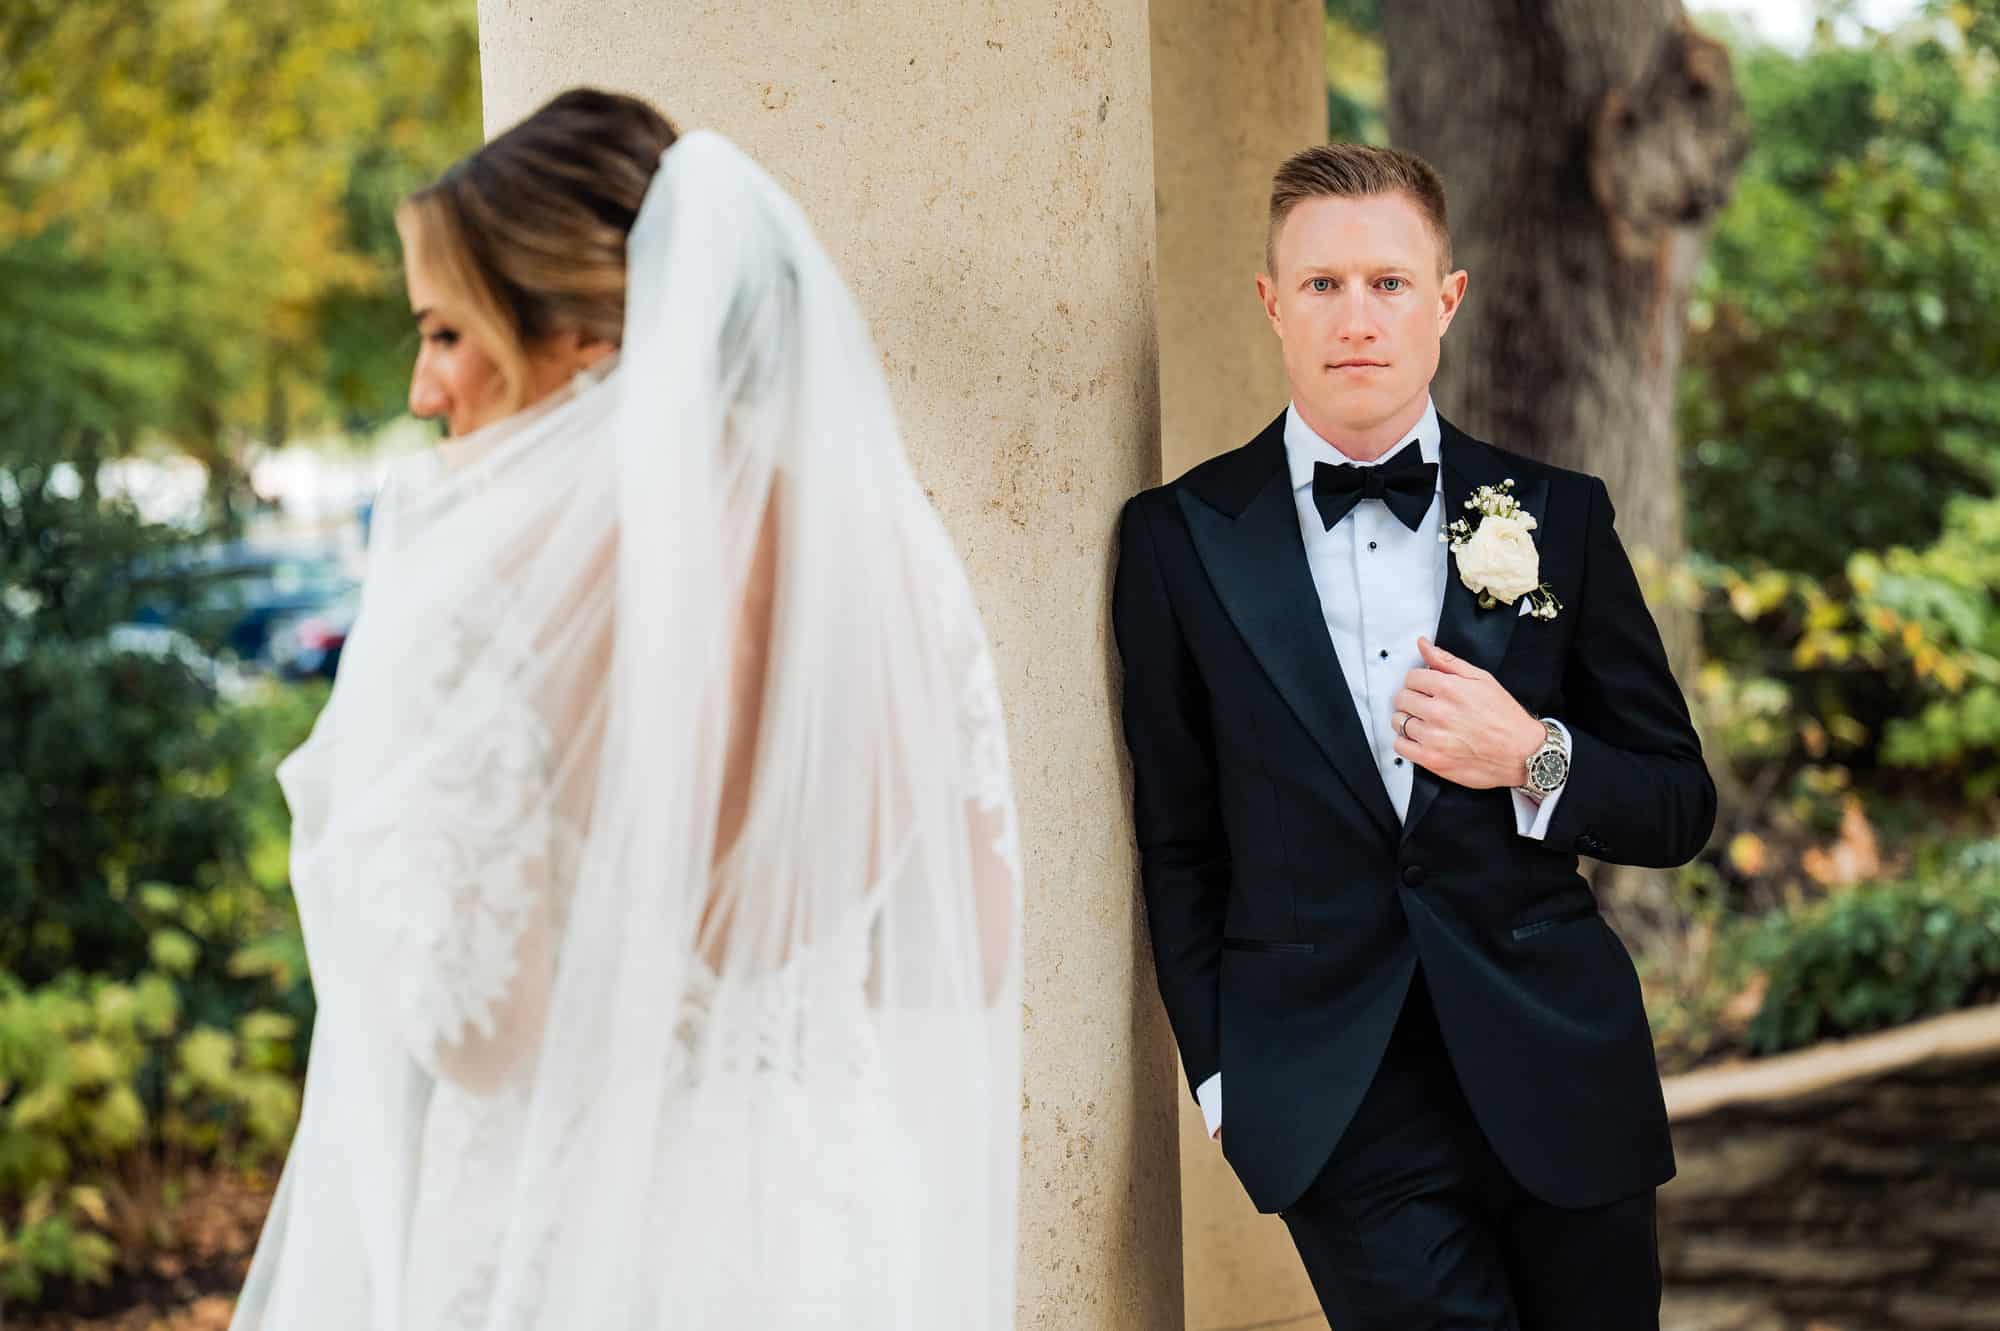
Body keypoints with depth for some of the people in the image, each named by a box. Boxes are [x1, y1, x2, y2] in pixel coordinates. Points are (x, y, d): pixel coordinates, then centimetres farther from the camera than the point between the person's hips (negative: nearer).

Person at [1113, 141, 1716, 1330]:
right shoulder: (1182, 539, 2)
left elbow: (1679, 808, 9)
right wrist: (1222, 1074, 0)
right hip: (1333, 1088, -2)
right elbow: (1177, 841, 6)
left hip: (1556, 1071, 2)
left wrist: (1535, 760, -10)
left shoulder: (1557, 517, 6)